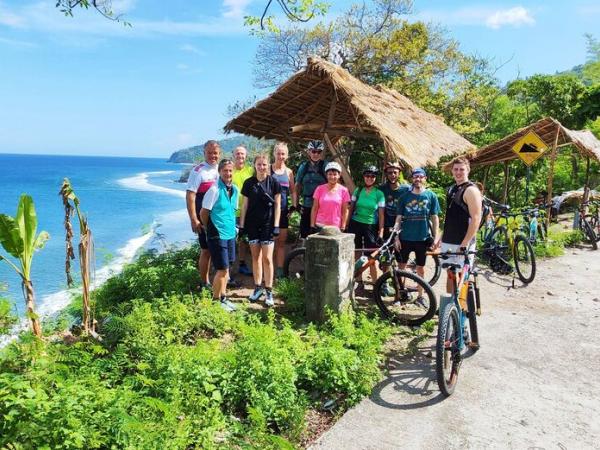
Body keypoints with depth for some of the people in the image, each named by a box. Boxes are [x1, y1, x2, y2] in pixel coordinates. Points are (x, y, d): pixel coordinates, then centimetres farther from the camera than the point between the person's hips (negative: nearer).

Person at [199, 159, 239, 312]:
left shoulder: (235, 190, 7)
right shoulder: (214, 190, -15)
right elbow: (204, 212, -10)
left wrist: (232, 227, 14)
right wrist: (210, 229, 2)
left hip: (230, 234, 7)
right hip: (217, 235, -7)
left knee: (226, 268, 14)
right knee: (222, 269, -4)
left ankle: (223, 298, 27)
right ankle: (215, 301, 12)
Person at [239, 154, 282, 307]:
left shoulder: (274, 183, -2)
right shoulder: (248, 183, 4)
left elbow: (277, 205, -1)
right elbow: (244, 205, 6)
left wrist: (276, 225, -7)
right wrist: (241, 225, 3)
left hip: (267, 224, -2)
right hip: (252, 224, 3)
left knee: (267, 258, -3)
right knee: (255, 256, 10)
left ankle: (269, 291, 4)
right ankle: (258, 288, 21)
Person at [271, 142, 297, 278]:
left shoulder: (289, 172, 10)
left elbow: (293, 191, 16)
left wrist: (294, 205, 4)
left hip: (283, 210, 4)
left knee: (281, 241, 7)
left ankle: (280, 270, 14)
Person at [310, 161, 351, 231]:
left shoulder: (343, 191, 2)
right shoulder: (320, 189, 4)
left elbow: (345, 211, 4)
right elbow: (314, 209, 6)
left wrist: (343, 227, 0)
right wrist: (312, 225, 2)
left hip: (336, 228, 0)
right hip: (319, 227, 1)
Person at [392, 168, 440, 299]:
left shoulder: (431, 196, 1)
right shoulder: (405, 196, 3)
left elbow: (435, 218, 3)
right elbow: (398, 218, 3)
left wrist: (435, 237, -3)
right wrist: (396, 237, -3)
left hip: (423, 238, 0)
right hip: (405, 238, 1)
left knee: (420, 268, 11)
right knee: (401, 266, 5)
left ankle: (420, 295, 23)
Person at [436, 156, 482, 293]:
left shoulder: (471, 190, -12)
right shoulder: (451, 189, 13)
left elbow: (476, 219, -17)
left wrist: (465, 244, -20)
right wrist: (441, 237, 17)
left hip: (462, 243, -8)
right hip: (448, 242, 8)